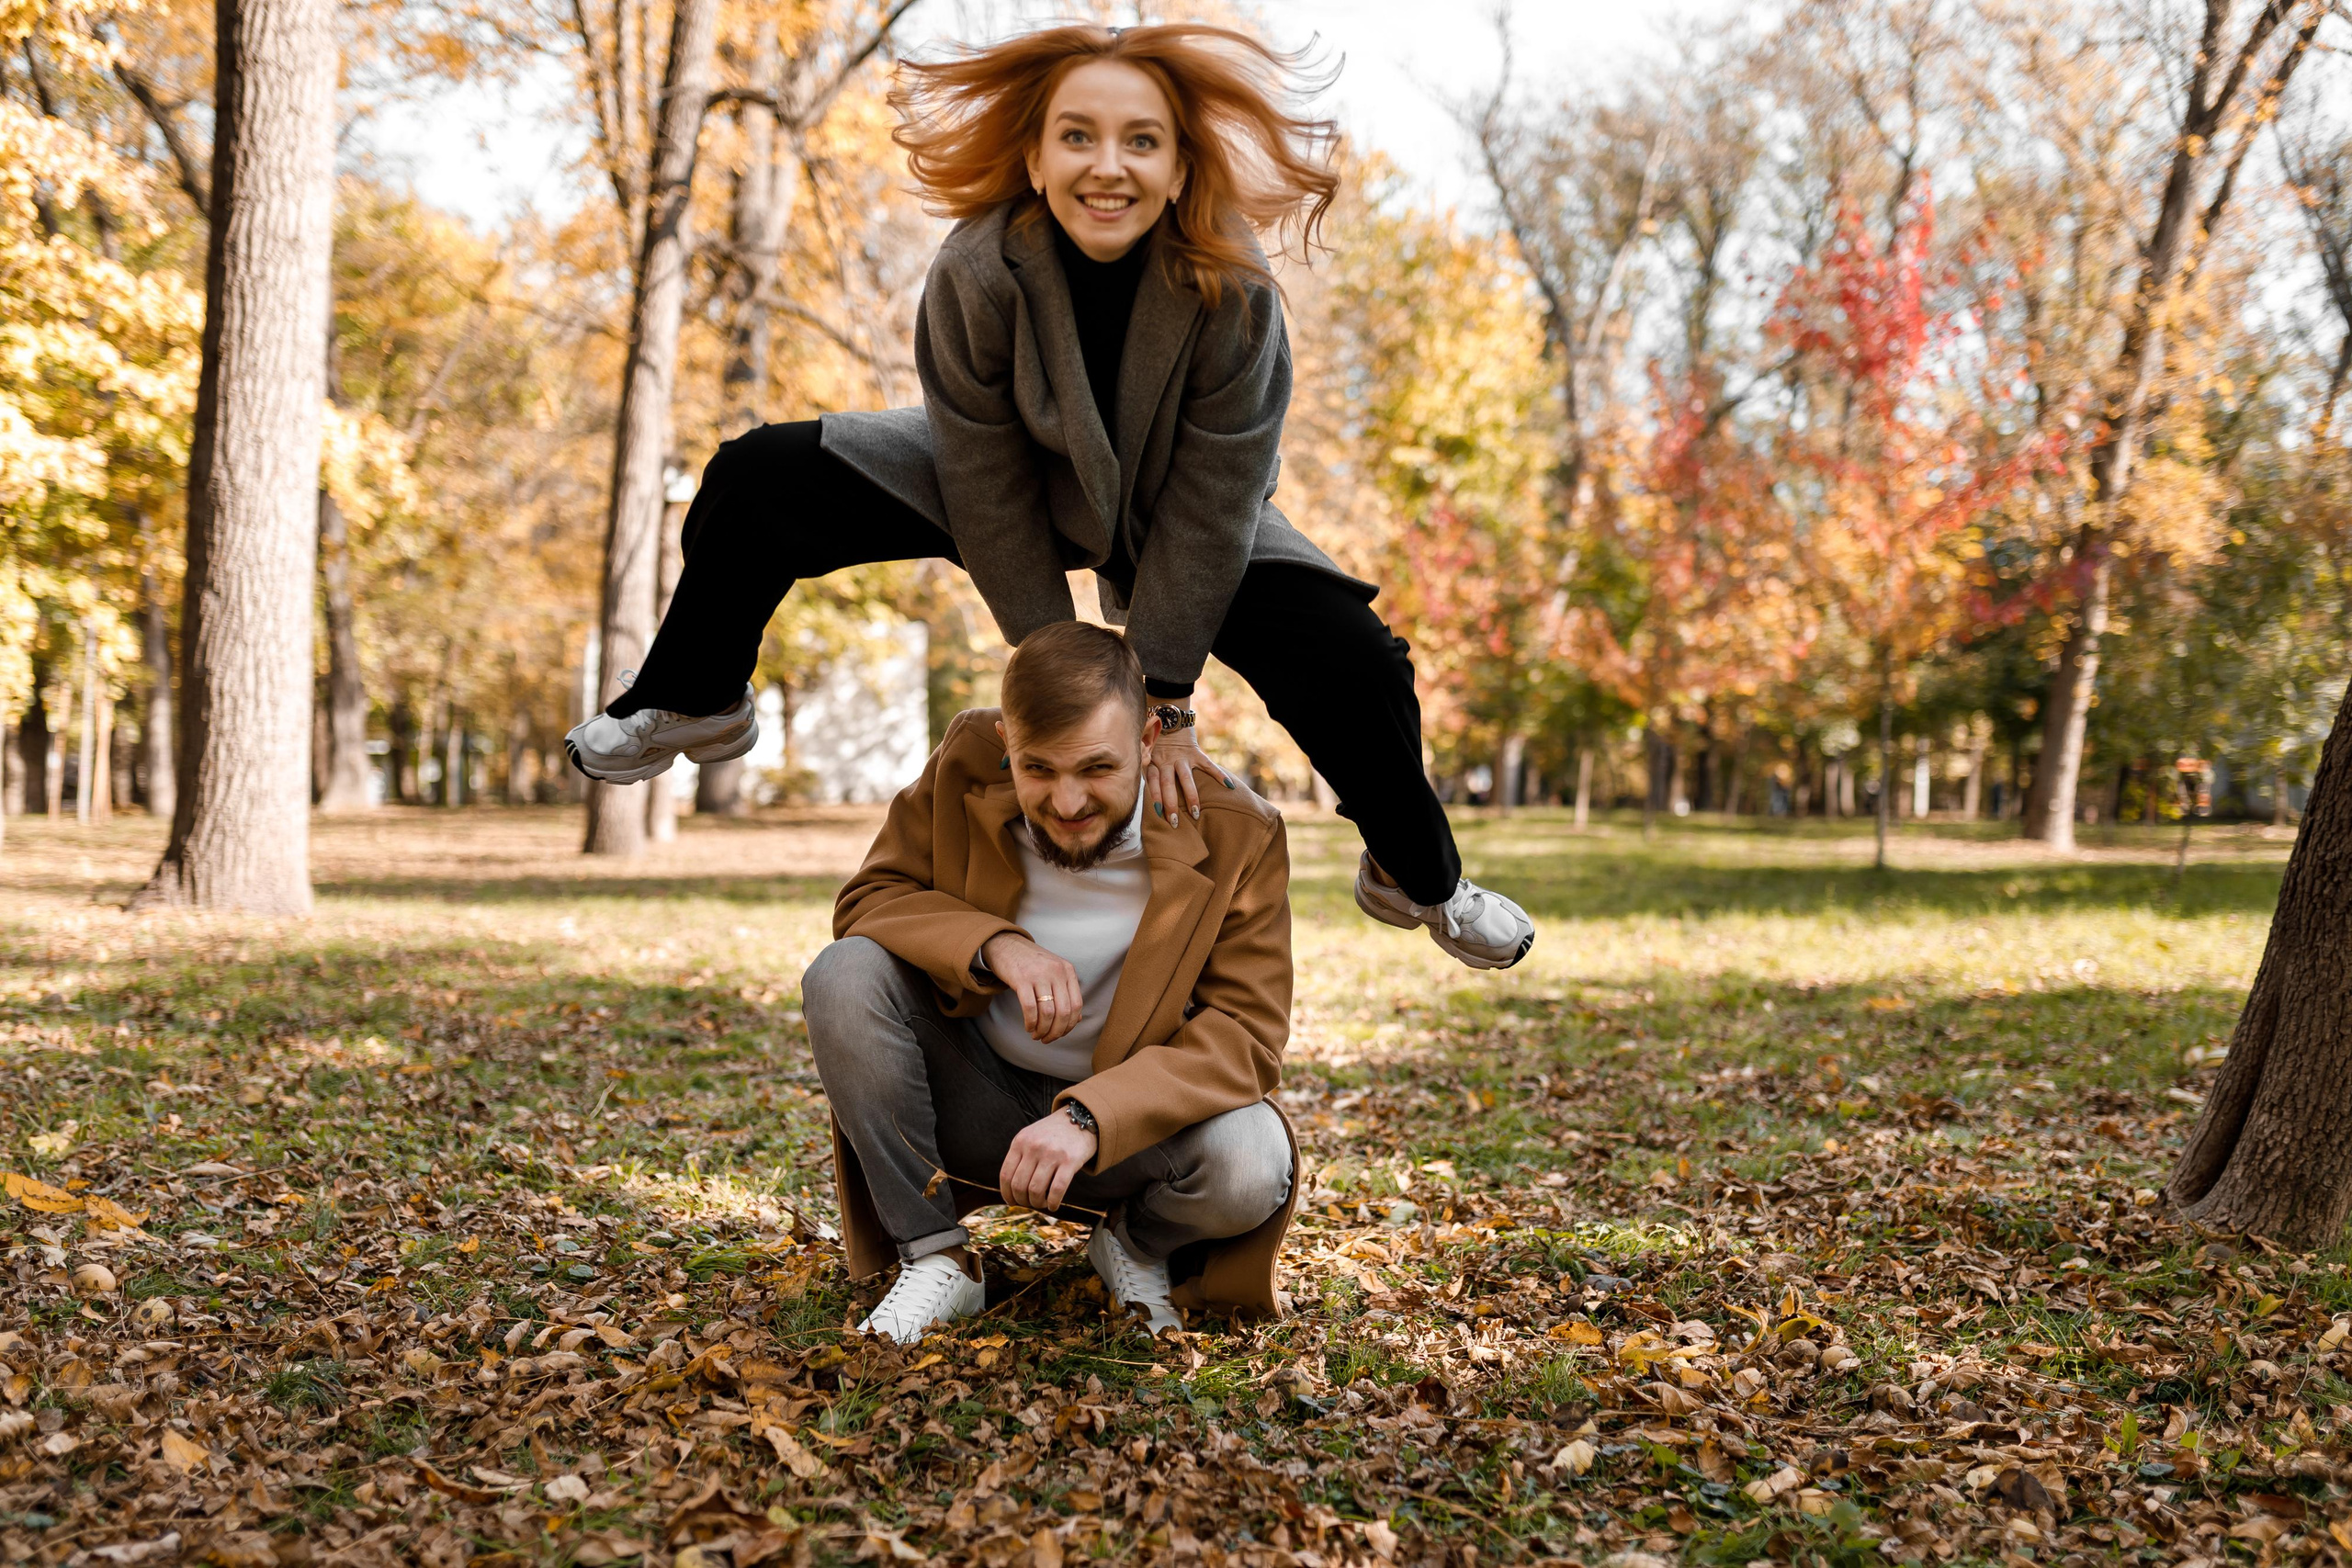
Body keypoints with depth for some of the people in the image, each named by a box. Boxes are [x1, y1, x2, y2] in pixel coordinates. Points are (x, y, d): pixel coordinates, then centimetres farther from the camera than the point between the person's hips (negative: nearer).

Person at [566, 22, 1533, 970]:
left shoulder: (1231, 292, -32)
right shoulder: (977, 273, -30)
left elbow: (1210, 508, -24)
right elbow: (988, 494, -21)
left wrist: (1162, 695, -21)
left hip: (1171, 517, -1)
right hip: (1021, 487, 1)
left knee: (1353, 664, -20)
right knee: (760, 480, -12)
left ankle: (1419, 879, 11)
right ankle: (697, 704, 16)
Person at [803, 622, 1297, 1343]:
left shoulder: (1235, 837, -18)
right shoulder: (966, 766, -12)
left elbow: (1247, 1034, -19)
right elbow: (867, 899, -7)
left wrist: (1088, 1117, -35)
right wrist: (992, 945, -29)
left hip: (1131, 1122, -2)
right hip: (977, 1102, 2)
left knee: (1250, 1163, -34)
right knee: (844, 974, -23)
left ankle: (1139, 1244, 4)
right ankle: (933, 1257, -10)